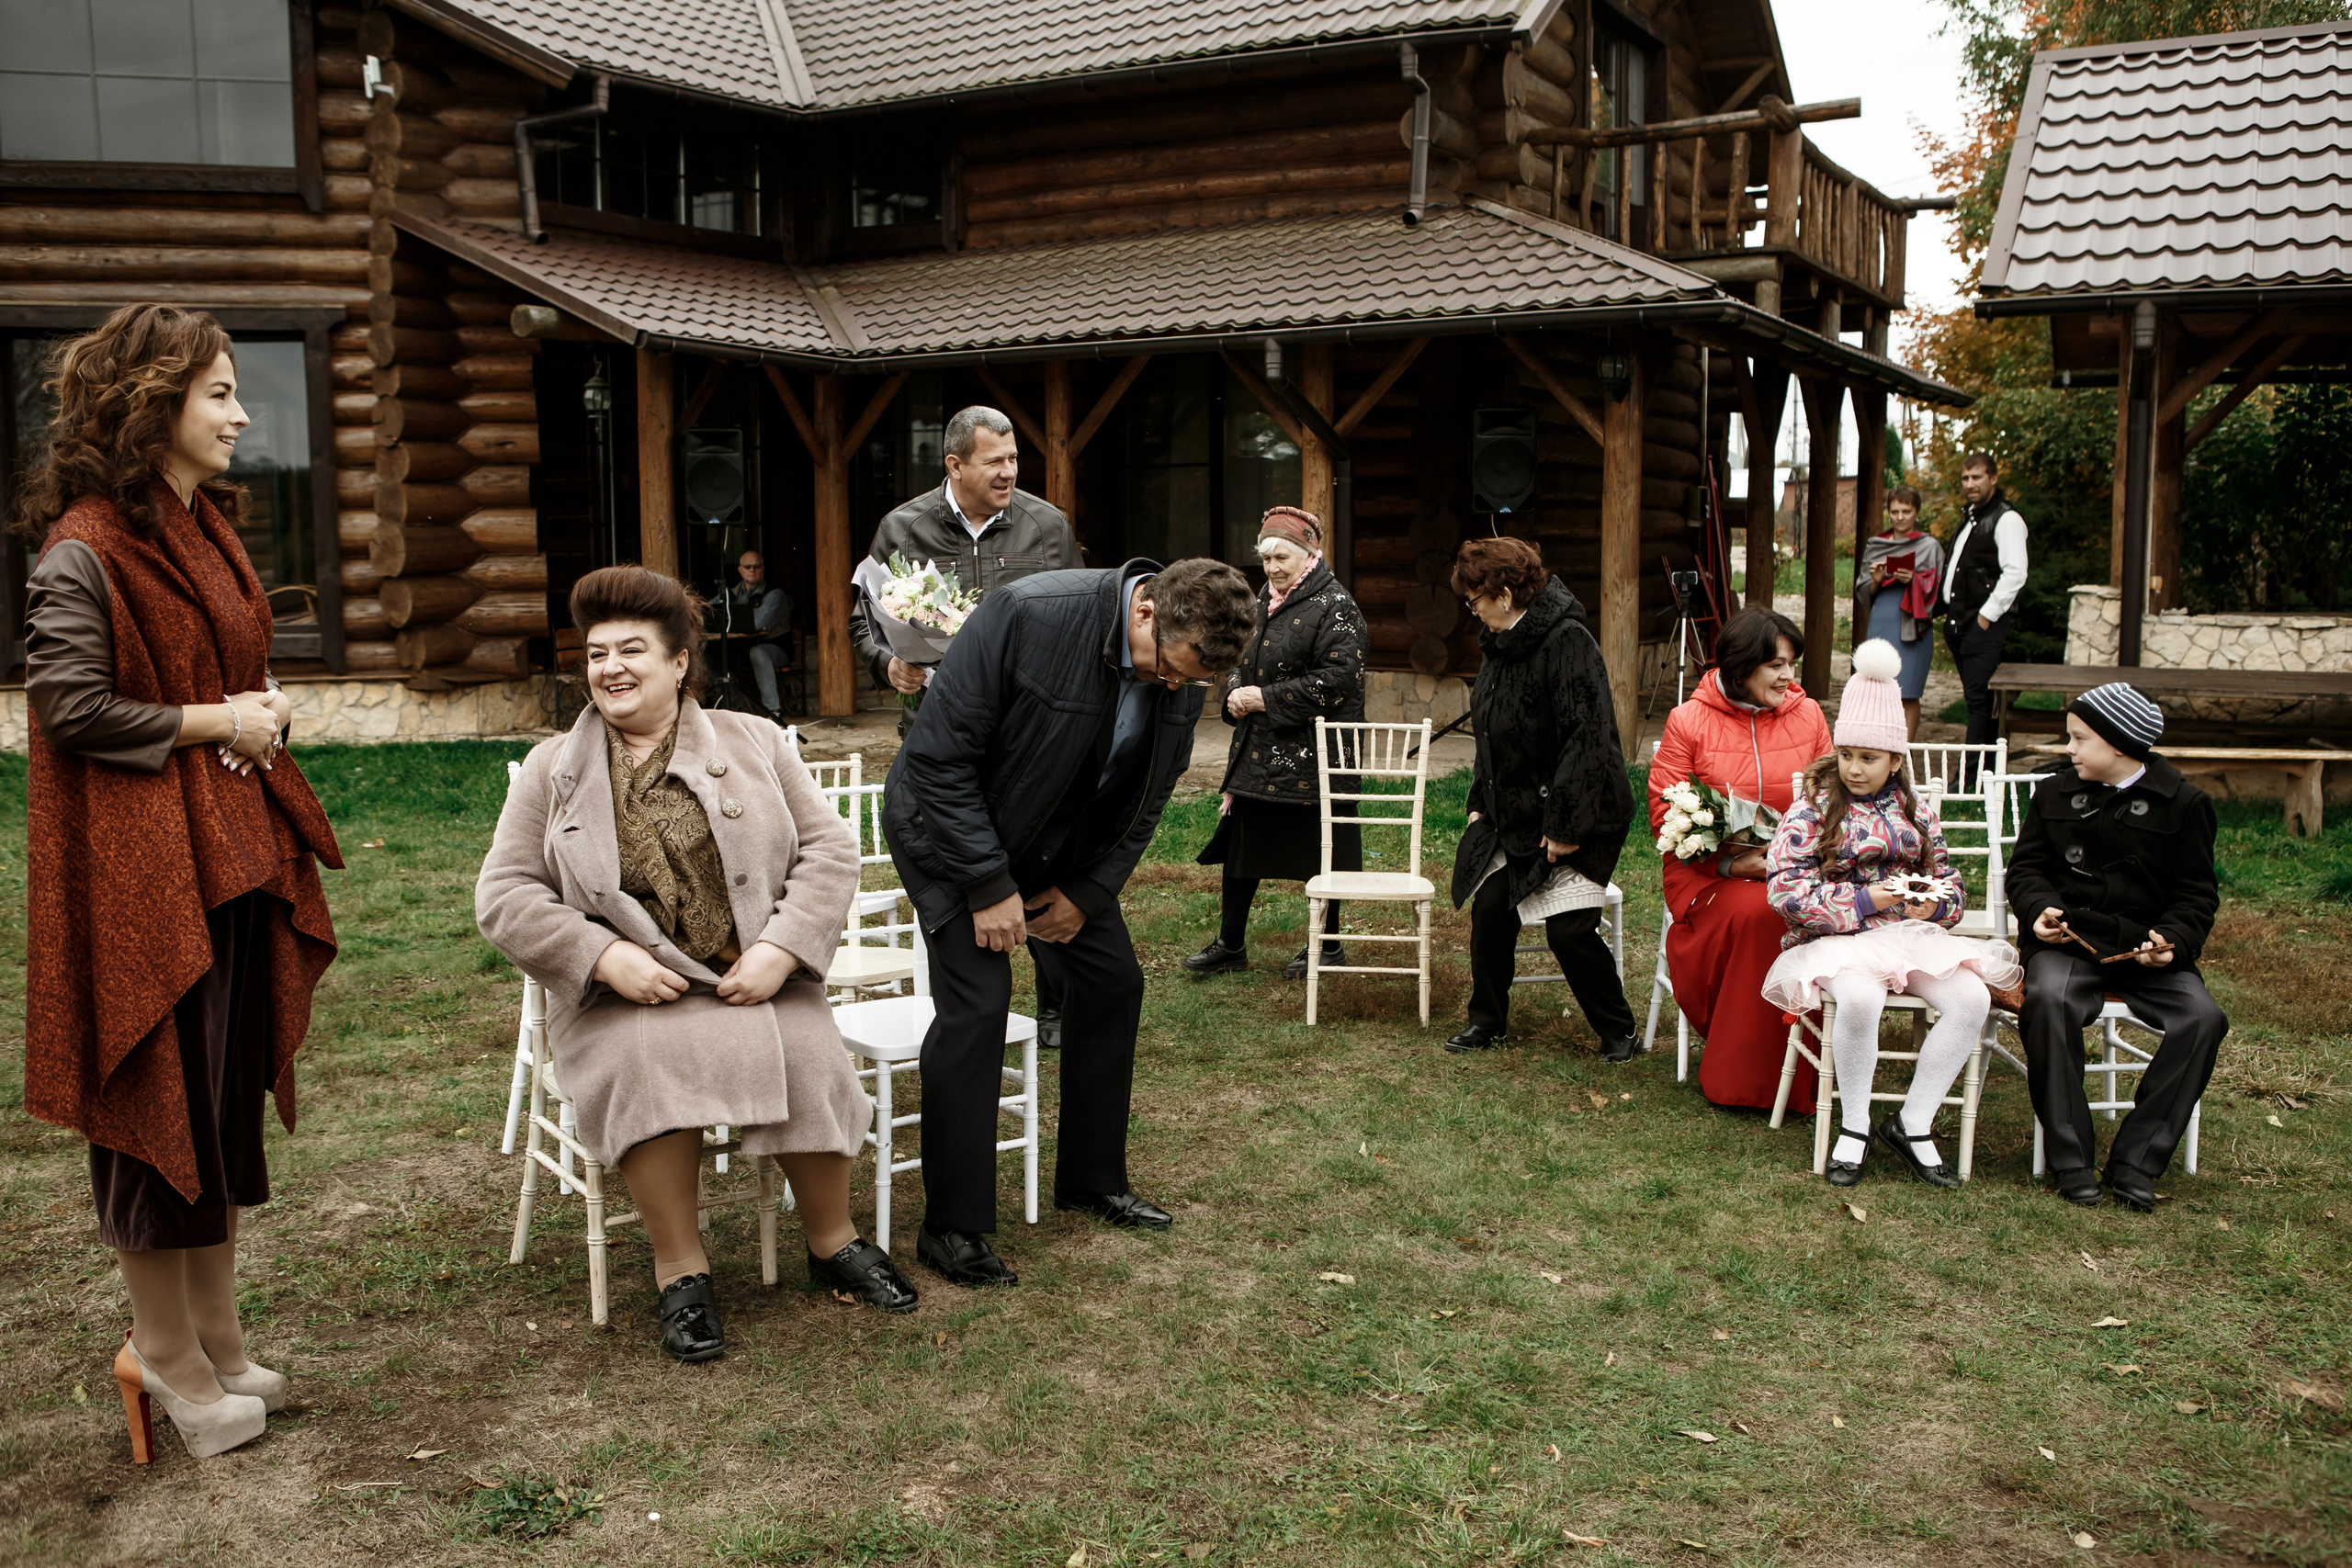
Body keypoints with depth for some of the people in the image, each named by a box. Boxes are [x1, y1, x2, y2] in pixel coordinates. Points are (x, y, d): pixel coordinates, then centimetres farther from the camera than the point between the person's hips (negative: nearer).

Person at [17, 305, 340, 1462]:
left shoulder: (209, 528, 13)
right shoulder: (85, 550, -14)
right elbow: (69, 707, -17)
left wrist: (264, 713, 4)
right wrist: (215, 724, -12)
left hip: (231, 846, 8)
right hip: (137, 858, -8)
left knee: (228, 1097, 13)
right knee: (157, 1103, 2)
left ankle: (215, 1341, 26)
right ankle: (166, 1354, 17)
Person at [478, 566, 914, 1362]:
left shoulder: (753, 744, 10)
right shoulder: (552, 769, 10)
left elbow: (829, 849, 4)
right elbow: (504, 894, 3)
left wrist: (781, 950, -12)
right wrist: (607, 958, -12)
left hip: (756, 981, 1)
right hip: (623, 994, 0)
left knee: (805, 1056, -28)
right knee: (651, 1063, -33)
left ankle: (833, 1239, -4)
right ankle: (679, 1268, -17)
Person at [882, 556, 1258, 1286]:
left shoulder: (1183, 676, -13)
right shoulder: (1026, 616, -33)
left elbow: (1148, 795, 2)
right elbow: (938, 756, -27)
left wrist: (1087, 890, -5)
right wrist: (989, 886, -24)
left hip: (1059, 842, 6)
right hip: (950, 826, -6)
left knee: (1112, 980, 6)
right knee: (976, 1006, -15)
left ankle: (1094, 1179, 25)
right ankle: (951, 1230, -3)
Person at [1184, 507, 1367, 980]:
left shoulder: (1334, 608, -11)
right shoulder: (1262, 602, 13)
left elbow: (1338, 677, -19)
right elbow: (1242, 661, 24)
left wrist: (1266, 698, -19)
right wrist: (1235, 694, 1)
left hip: (1310, 753, -7)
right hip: (1256, 750, 7)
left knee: (1319, 850, 3)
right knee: (1239, 841, 10)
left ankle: (1328, 947, 19)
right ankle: (1230, 945, 20)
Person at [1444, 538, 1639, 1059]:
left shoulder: (1567, 642, -20)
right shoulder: (1500, 645, 8)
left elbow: (1585, 739, -24)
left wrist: (1565, 827, -24)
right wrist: (1480, 803, 13)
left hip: (1573, 819, -8)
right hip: (1511, 816, 8)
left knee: (1569, 929, -8)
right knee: (1490, 908, 4)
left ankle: (1618, 1031, 11)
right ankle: (1488, 1021, 22)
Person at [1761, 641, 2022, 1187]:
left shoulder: (1915, 812, 15)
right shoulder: (1813, 809, 1)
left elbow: (1950, 882, 19)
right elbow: (1786, 891, -10)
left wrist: (1934, 902, -6)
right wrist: (1864, 901, -16)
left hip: (1913, 934, 5)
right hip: (1836, 938, -4)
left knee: (1972, 997, -24)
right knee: (1860, 998, -38)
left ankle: (1912, 1124, -9)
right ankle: (1853, 1126, -14)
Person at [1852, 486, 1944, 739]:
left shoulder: (1930, 547, 3)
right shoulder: (1875, 546, 13)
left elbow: (1935, 591, -1)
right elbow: (1862, 592, 13)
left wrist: (1914, 581, -19)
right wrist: (1875, 581, -7)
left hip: (1911, 626, -3)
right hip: (1879, 625, 3)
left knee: (1907, 695, -5)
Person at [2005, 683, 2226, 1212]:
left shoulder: (2182, 803, 6)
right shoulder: (2055, 793, 12)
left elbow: (2197, 895, 6)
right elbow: (2026, 867, 12)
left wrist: (2172, 941, -13)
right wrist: (2039, 910, -11)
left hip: (2147, 945, 0)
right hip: (2068, 939, 0)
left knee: (2203, 1018, -26)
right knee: (2048, 1000, -34)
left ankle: (2136, 1160, -18)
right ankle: (2069, 1158, -25)